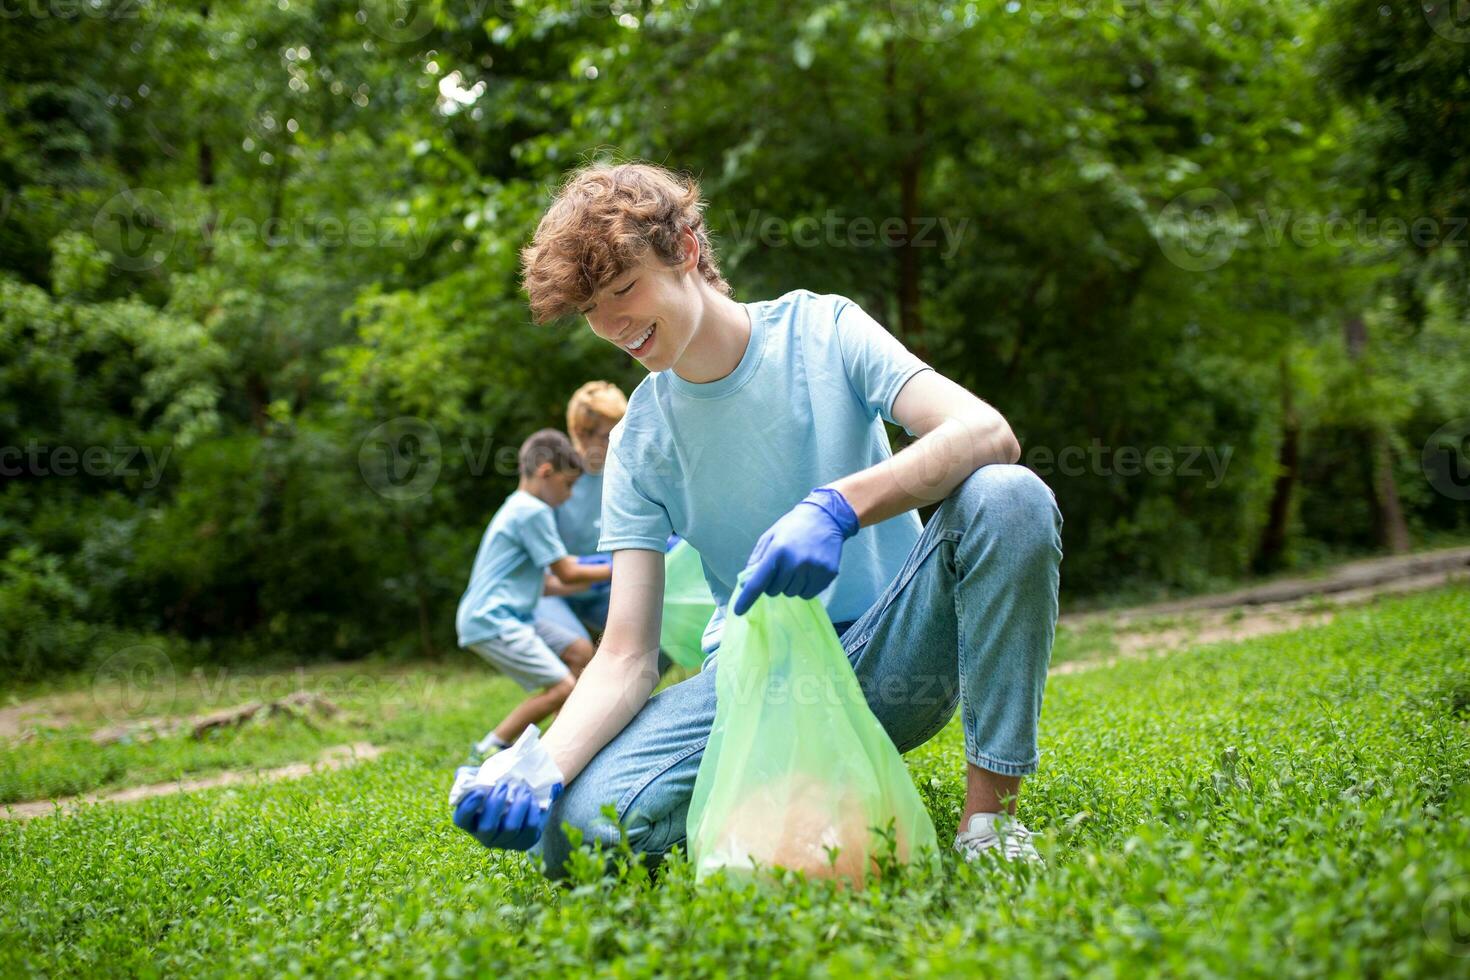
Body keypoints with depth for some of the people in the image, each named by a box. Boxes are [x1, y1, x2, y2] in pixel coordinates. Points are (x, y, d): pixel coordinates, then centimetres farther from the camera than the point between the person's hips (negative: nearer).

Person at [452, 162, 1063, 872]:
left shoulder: (821, 329, -5)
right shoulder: (638, 444, 0)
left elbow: (988, 433, -21)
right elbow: (625, 656, -5)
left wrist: (836, 507, -38)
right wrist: (540, 769, -25)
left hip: (891, 655, -1)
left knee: (1008, 495, -30)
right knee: (572, 827, -26)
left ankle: (990, 814, -21)